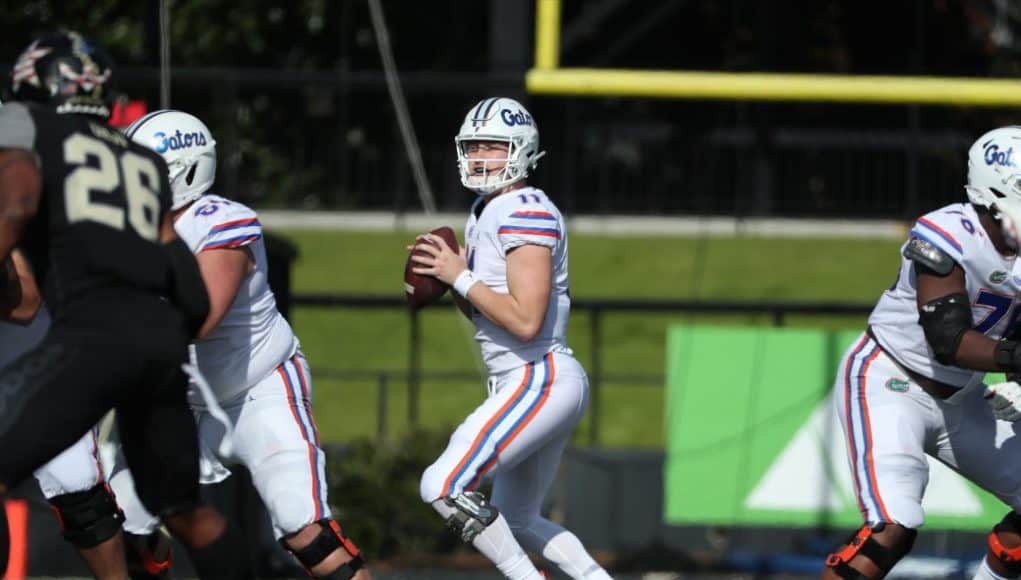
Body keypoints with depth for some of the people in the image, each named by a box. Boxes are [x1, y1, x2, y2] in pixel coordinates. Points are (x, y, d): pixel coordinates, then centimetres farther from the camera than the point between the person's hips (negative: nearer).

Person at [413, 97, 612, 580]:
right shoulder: (484, 214, 15)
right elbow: (484, 314, 21)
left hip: (540, 381, -11)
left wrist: (461, 279, -16)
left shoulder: (528, 214, -16)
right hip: (536, 383, 11)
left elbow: (525, 320, -23)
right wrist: (448, 280, 4)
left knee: (442, 486, -15)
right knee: (518, 523, 19)